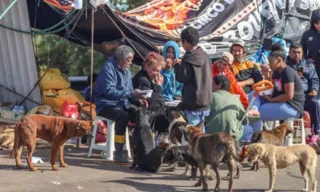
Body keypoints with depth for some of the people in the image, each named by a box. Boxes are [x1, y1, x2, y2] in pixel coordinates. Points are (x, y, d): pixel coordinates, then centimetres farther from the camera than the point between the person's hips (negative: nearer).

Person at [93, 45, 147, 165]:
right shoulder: (108, 68, -12)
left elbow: (129, 92, 16)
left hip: (122, 104, 7)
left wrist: (138, 99, -6)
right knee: (123, 116, -35)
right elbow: (109, 91, -23)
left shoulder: (126, 71, 13)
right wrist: (131, 93, -26)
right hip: (106, 105, -7)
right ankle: (118, 154, -32)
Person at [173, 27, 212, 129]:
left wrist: (177, 66, 4)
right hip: (205, 100, 8)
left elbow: (182, 78, -14)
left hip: (193, 102, -8)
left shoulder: (189, 58, -16)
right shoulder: (205, 56, 10)